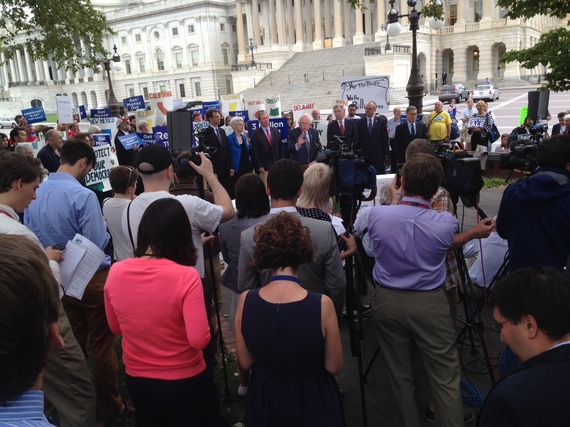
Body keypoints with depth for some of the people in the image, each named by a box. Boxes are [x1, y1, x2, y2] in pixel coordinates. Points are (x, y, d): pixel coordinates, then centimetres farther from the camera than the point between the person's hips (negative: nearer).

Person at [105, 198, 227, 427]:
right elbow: (199, 340, -24)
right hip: (185, 382, -4)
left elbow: (116, 328, 3)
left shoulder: (115, 272, -11)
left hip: (136, 380, 4)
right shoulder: (186, 276, -26)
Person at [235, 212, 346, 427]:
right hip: (312, 402, -1)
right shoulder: (321, 304, -27)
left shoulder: (245, 301, -19)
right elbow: (334, 366, -12)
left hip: (264, 402, 2)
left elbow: (245, 363, -6)